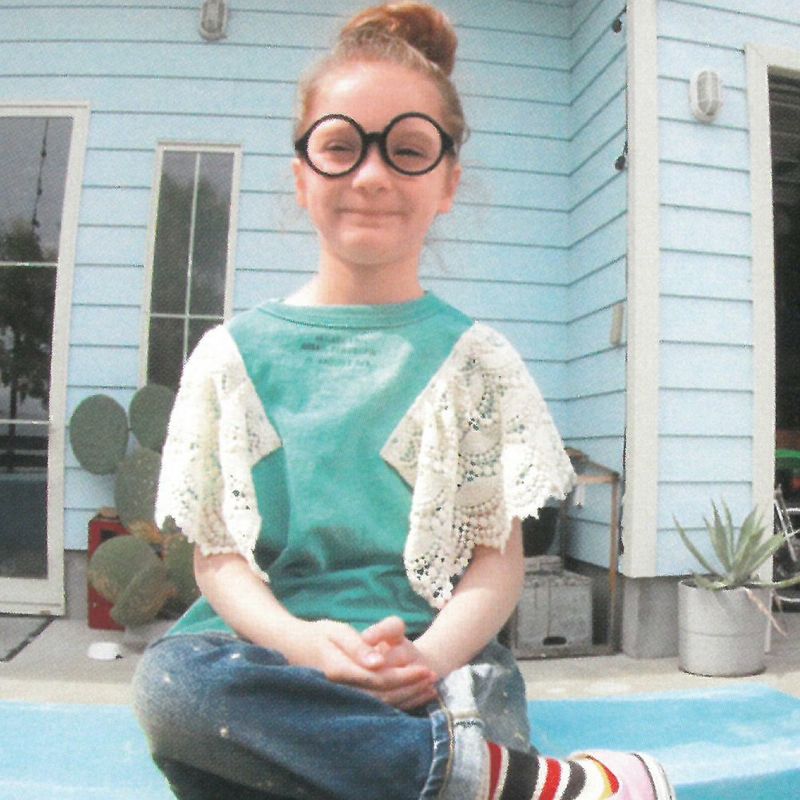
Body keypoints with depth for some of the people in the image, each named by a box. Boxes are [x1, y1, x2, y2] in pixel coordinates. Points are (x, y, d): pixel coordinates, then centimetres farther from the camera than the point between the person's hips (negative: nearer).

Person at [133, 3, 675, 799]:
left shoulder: (475, 359, 6)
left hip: (433, 651, -2)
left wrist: (431, 653, -19)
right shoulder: (231, 355, 7)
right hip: (274, 643, 3)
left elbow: (499, 553, 2)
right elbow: (216, 551, 4)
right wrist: (301, 641, -17)